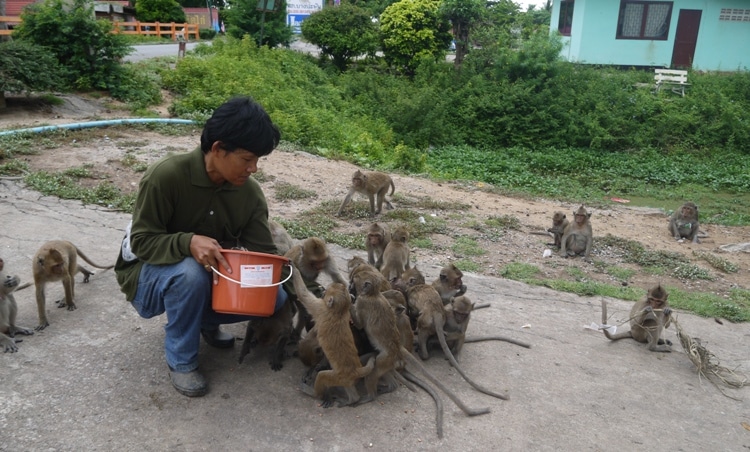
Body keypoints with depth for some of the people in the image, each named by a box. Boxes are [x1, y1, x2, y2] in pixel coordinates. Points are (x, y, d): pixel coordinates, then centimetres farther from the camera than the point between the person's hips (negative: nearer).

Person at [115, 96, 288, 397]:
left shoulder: (250, 192, -12)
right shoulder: (166, 176, -26)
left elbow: (263, 252, -10)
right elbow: (141, 241, -23)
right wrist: (189, 242, -42)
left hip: (212, 275, 4)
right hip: (148, 273, -4)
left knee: (275, 296, -17)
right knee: (191, 272, -39)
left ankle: (205, 321, 11)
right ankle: (180, 361, -13)